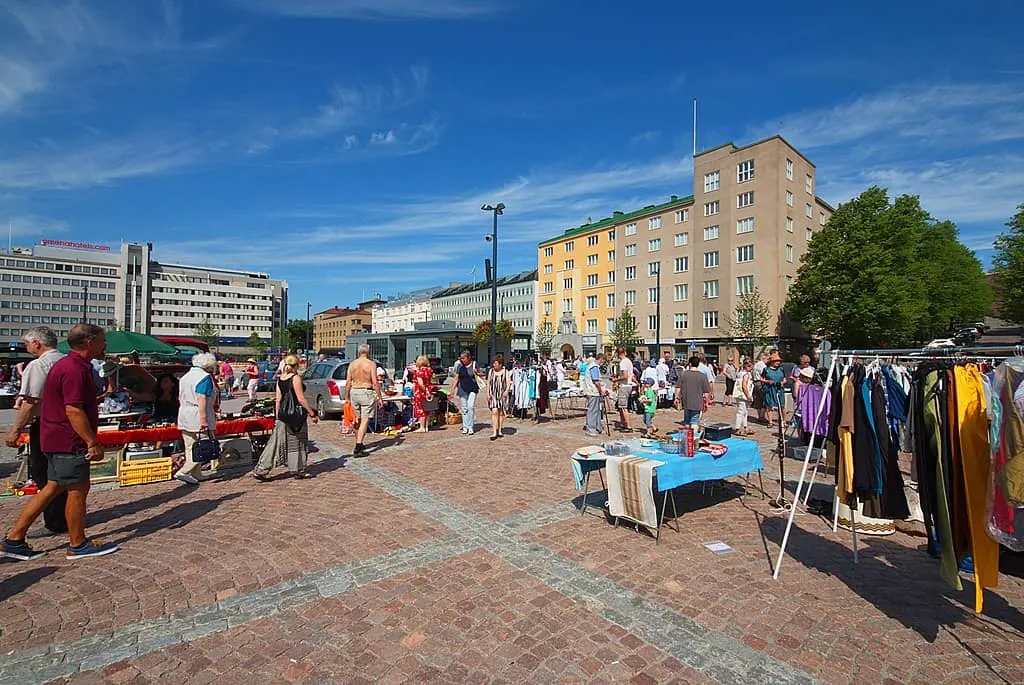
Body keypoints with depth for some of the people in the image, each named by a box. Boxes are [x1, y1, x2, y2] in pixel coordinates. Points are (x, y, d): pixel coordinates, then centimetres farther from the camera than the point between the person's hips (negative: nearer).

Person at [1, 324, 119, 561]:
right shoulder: (75, 369, -21)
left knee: (54, 488, 16)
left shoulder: (67, 364, 14)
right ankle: (78, 545, 13)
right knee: (78, 489, 1)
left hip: (58, 440, 10)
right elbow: (74, 411, -25)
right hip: (69, 442, -10)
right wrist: (93, 442, -21)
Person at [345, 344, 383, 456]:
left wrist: (347, 397, 13)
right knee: (365, 420, -4)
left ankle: (359, 444, 31)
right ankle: (358, 448, -10)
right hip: (367, 392, -5)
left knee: (357, 420, 17)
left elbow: (348, 382, 5)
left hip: (354, 392, 5)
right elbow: (375, 383, -10)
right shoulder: (371, 364, -7)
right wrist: (380, 397, -5)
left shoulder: (352, 364, 6)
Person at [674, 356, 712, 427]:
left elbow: (679, 388, 2)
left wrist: (677, 398, 14)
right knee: (694, 423, 0)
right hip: (697, 404, -2)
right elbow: (706, 392, -4)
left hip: (686, 403, 2)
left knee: (686, 422, 17)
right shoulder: (703, 376, -7)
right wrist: (706, 403, 8)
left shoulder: (683, 374, -2)